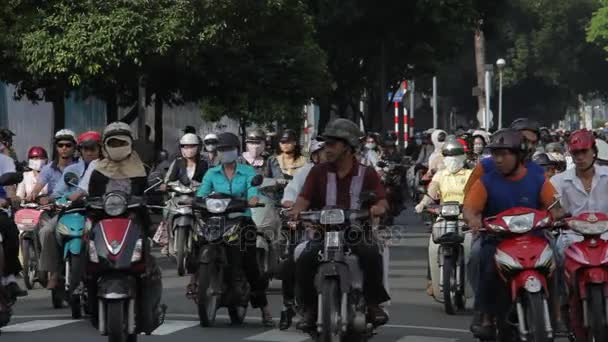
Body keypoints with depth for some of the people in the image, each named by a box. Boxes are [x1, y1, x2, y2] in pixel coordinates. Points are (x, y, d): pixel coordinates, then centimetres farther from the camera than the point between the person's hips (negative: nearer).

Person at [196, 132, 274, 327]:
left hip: (242, 221, -2)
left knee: (250, 263, -7)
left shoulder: (247, 172, 8)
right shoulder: (212, 173, 13)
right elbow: (202, 193, 0)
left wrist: (253, 199, -32)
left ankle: (264, 309, -1)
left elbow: (253, 190, -9)